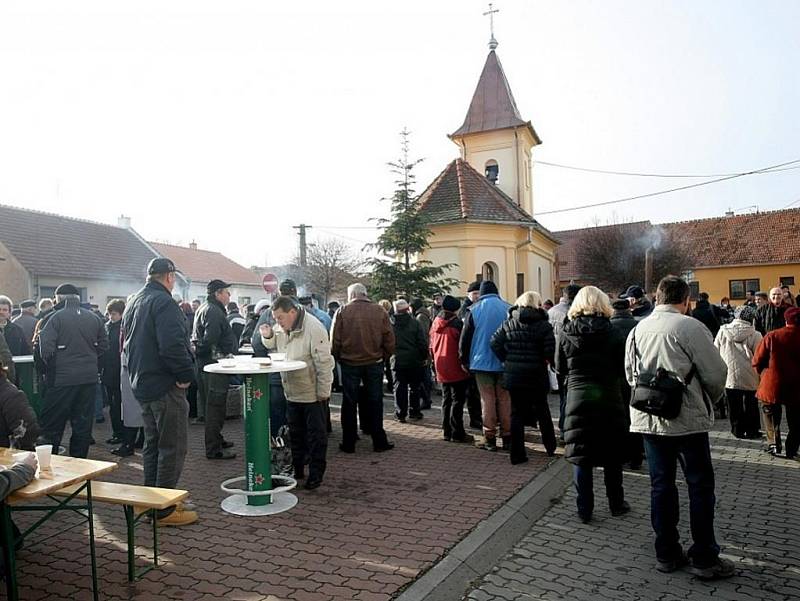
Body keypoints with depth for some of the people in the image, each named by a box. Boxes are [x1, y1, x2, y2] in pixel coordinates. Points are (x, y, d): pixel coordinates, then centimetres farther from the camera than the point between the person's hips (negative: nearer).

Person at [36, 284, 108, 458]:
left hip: (62, 378, -4)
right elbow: (103, 346, 8)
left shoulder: (56, 317, -8)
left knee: (52, 424, 7)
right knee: (83, 424, 11)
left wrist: (49, 369, 2)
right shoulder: (94, 318, 5)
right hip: (89, 378, 4)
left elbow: (46, 348, -14)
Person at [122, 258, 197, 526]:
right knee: (172, 447, -2)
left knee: (152, 444, 18)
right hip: (165, 385, -10)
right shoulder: (163, 303, -17)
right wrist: (186, 374, -17)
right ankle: (165, 509, 3)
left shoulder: (133, 303, 14)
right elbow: (173, 345, -27)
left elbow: (126, 344, 21)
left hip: (142, 384, 10)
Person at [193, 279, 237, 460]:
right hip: (213, 364, -11)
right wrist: (223, 355, -17)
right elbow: (210, 340, -27)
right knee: (215, 406, -5)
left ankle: (216, 440, 33)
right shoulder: (213, 312, -17)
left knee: (213, 406, 20)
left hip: (206, 364, 11)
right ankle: (213, 449, 1)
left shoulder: (205, 309, 18)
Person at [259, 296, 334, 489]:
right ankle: (296, 470, 31)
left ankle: (316, 474, 15)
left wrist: (323, 391, -18)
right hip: (292, 392, 8)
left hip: (313, 394, -8)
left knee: (316, 435, 4)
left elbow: (324, 362, -21)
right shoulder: (280, 328, 3)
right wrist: (267, 336, -2)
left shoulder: (313, 328, -23)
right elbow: (272, 345, 22)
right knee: (296, 434, 18)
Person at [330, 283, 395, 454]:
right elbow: (389, 339, -2)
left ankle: (348, 443, 16)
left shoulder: (342, 311, -5)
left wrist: (339, 358, 9)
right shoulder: (379, 311, -3)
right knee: (375, 403, 11)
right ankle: (379, 442, 15)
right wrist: (384, 356, 11)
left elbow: (334, 341, -5)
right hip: (374, 363, 1)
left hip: (349, 363, -1)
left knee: (349, 403, 10)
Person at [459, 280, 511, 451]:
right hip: (504, 362, 2)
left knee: (487, 400, 4)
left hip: (482, 362, -1)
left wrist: (464, 360, 9)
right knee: (504, 399, 8)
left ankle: (490, 438, 6)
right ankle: (507, 437, 11)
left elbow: (465, 338, -1)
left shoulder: (474, 310, -3)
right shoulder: (508, 308, 1)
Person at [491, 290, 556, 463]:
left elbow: (495, 343, -4)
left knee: (517, 413, 8)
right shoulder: (543, 324, -8)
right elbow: (550, 350, -16)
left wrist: (506, 360, 3)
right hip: (537, 376, -2)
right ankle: (550, 446, 31)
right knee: (542, 411, 18)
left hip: (513, 375, 2)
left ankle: (517, 454, 9)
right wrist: (549, 361, 4)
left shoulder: (509, 322, 2)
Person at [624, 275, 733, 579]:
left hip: (649, 419, 5)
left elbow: (630, 373, 11)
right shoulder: (691, 327, -13)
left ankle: (666, 554, 21)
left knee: (661, 484, 12)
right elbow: (716, 374, -9)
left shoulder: (638, 330, 4)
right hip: (688, 418, -5)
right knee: (700, 486, 8)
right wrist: (710, 401, 10)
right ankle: (704, 558, 16)